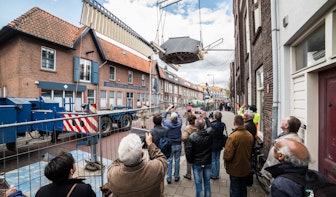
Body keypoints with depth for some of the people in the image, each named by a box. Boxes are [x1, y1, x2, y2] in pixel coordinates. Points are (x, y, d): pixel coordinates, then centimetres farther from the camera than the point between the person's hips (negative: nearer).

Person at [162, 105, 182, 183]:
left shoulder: (167, 124, -19)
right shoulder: (179, 123, -16)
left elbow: (163, 118, 0)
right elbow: (179, 117, 6)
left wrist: (167, 110, 7)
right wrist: (175, 110, 12)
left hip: (170, 145, -2)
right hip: (178, 145, 2)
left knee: (169, 161, 10)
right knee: (177, 161, 15)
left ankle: (169, 178, 20)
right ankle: (176, 177, 30)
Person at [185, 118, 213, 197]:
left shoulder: (191, 137, -23)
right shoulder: (210, 134, -15)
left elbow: (188, 151, -17)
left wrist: (190, 161, 0)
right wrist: (205, 118, 15)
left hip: (197, 163, -3)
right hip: (208, 162, 3)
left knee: (198, 183, 14)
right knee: (207, 182, 22)